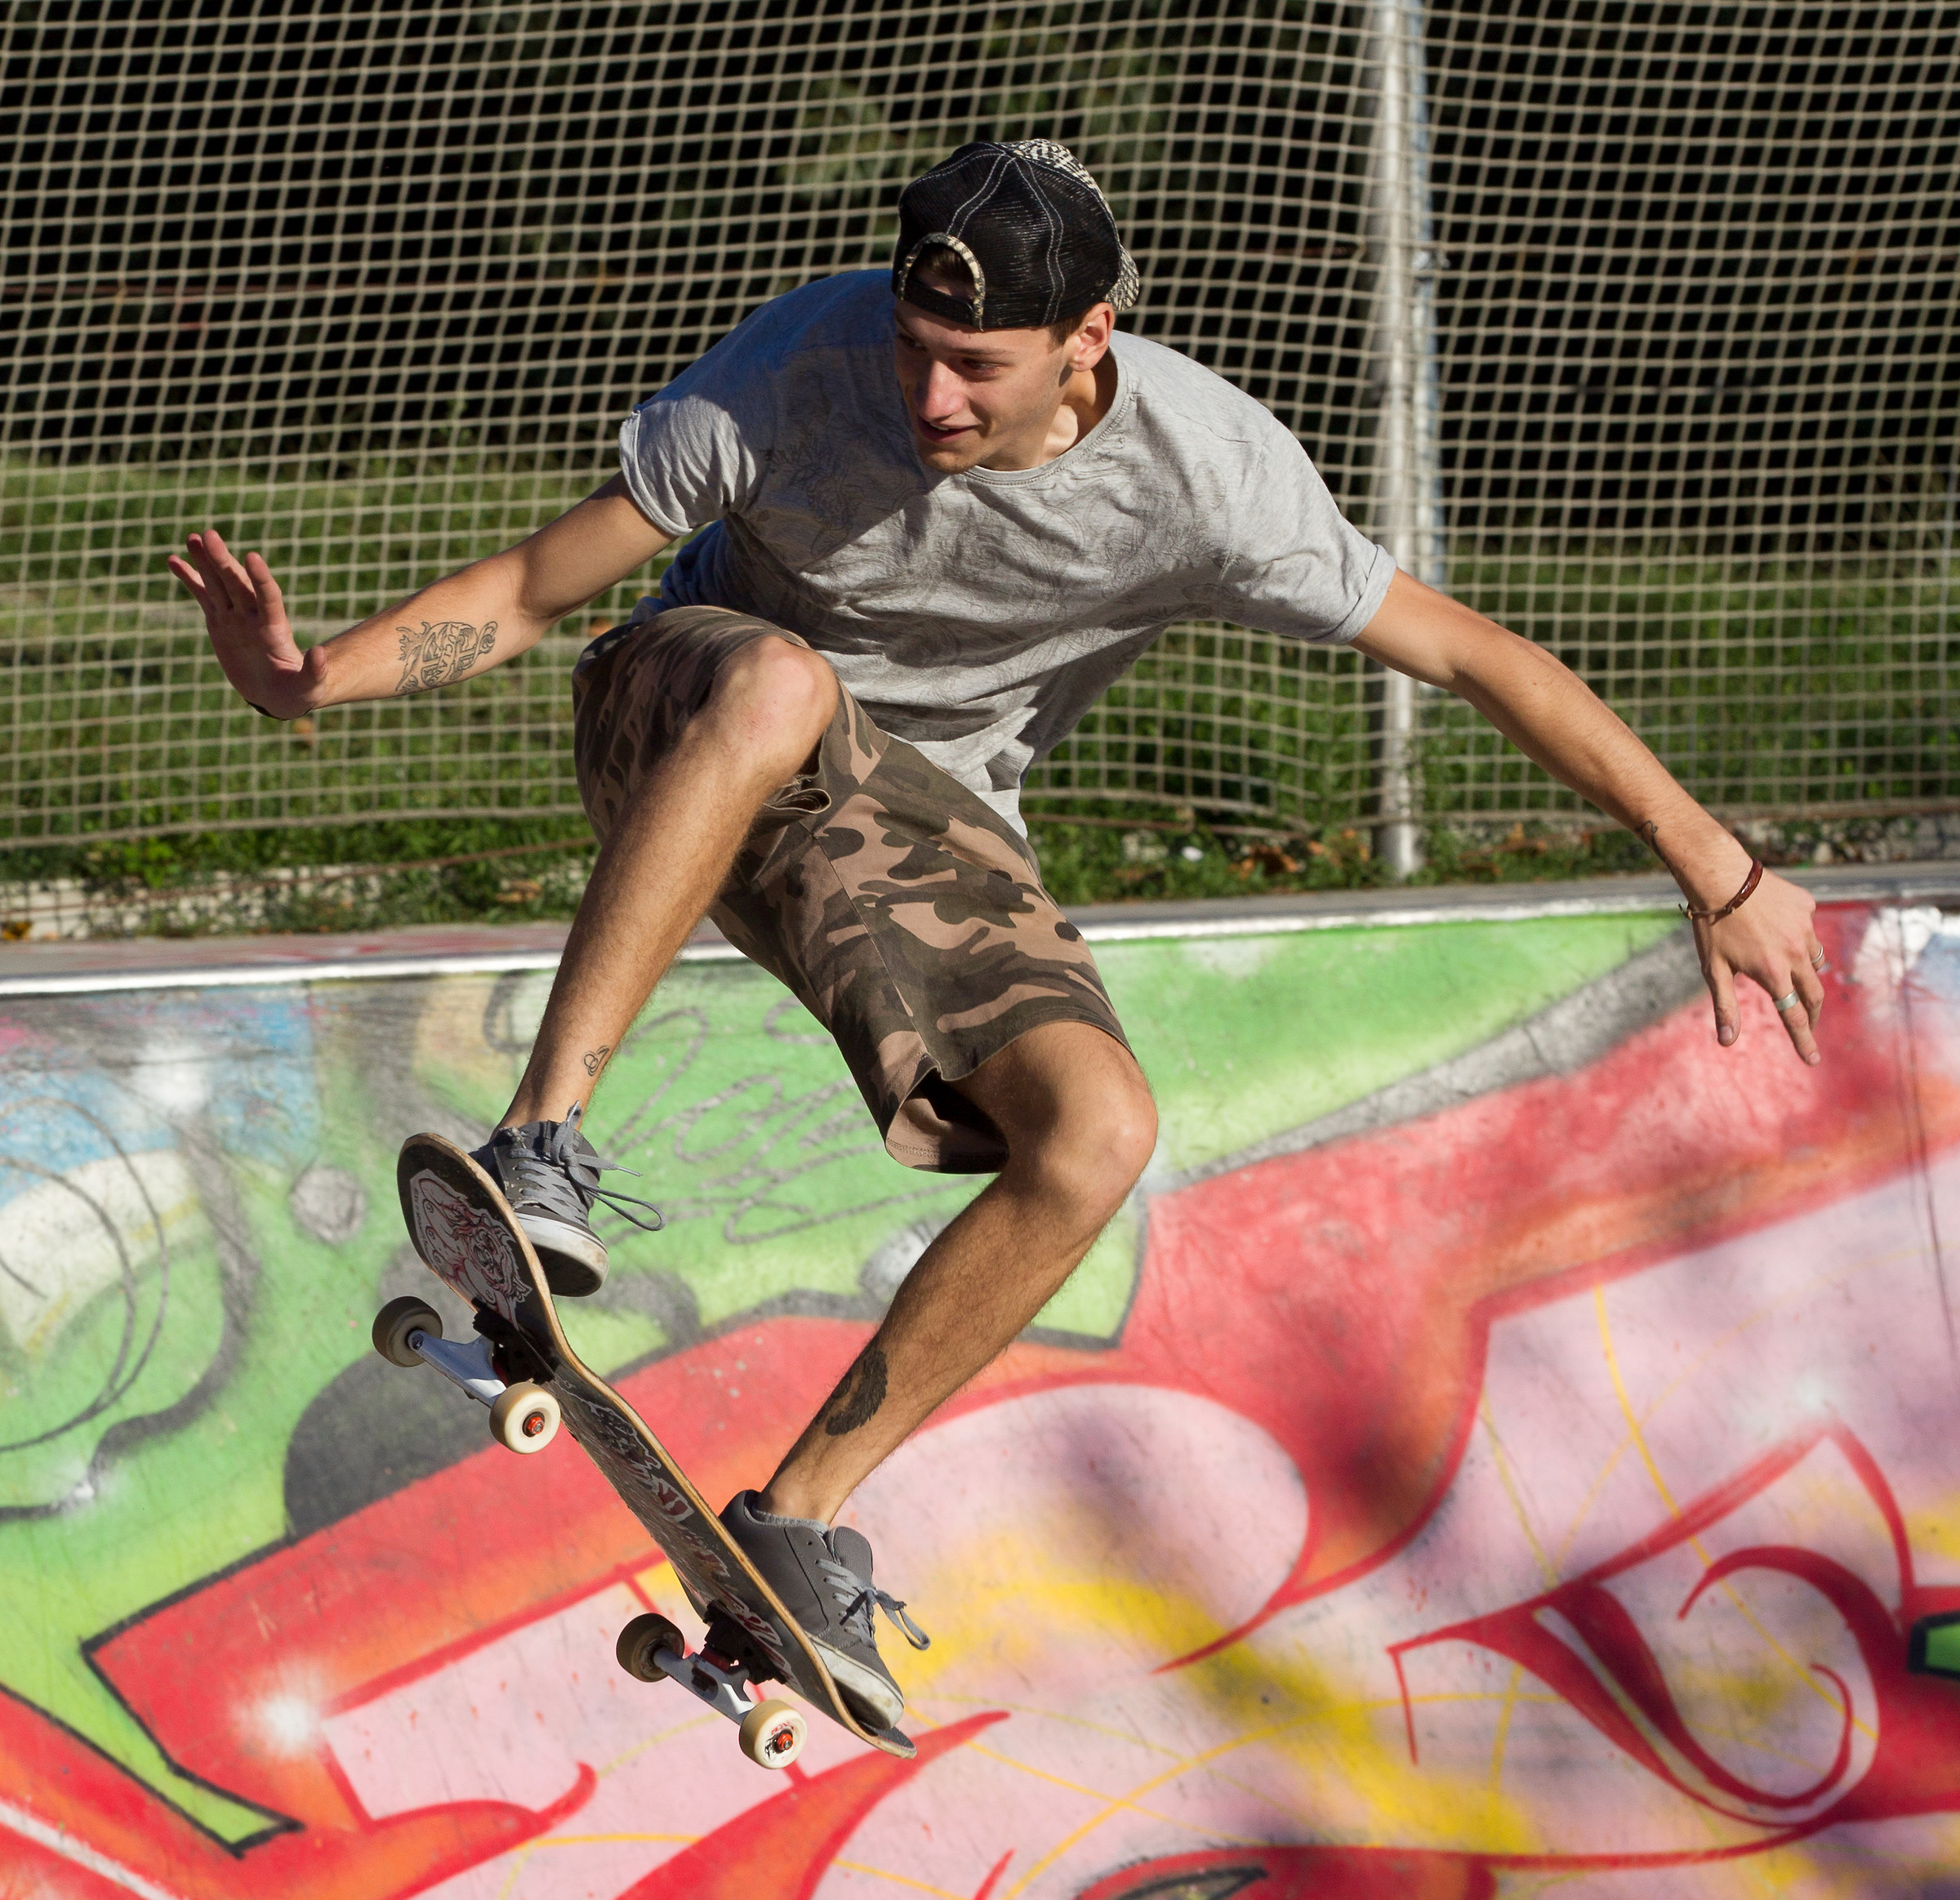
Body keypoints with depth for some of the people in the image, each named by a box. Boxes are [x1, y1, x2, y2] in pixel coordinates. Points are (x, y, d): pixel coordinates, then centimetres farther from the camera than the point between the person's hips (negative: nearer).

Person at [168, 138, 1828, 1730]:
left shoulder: (1208, 476, -23)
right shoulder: (806, 362, -24)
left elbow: (1478, 656, -14)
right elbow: (538, 587, -17)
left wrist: (1721, 874, -11)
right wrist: (313, 678, -34)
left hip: (917, 819, 2)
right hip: (682, 739, -2)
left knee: (1098, 1133, -23)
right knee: (777, 684, -40)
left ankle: (803, 1513, -9)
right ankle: (542, 1153, -40)